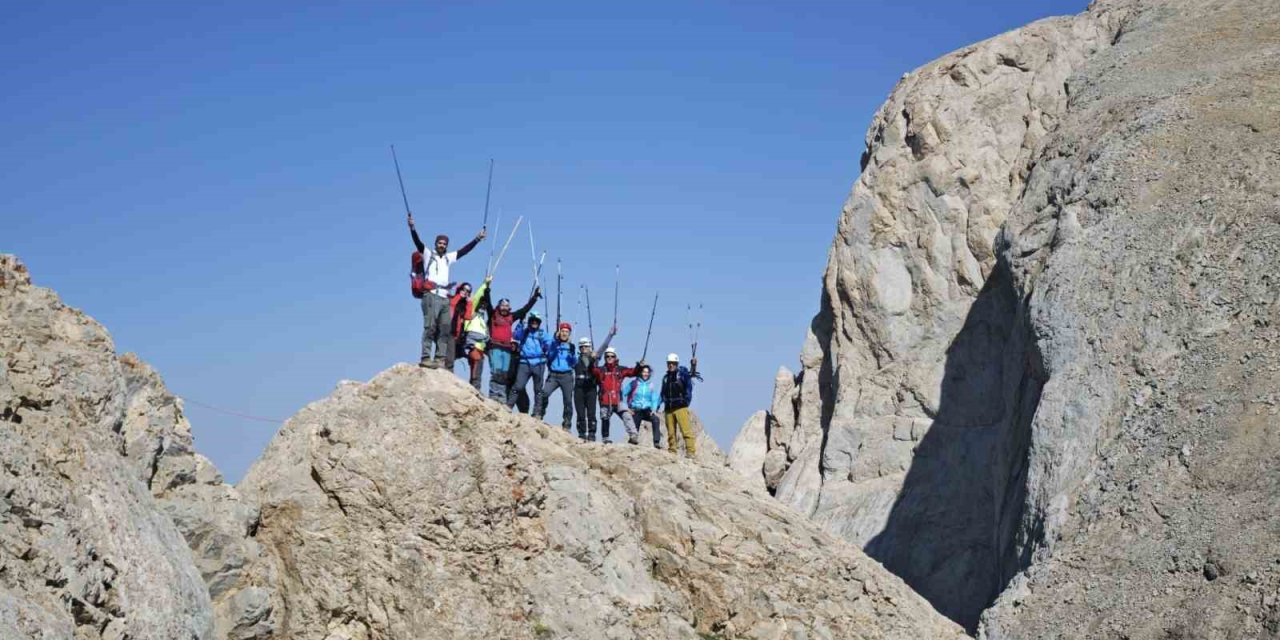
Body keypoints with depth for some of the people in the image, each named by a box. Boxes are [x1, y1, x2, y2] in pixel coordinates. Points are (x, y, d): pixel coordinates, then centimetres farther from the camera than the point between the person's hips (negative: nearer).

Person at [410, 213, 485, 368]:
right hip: (431, 295, -6)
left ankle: (440, 358, -1)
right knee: (430, 326, -14)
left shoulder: (448, 257, 22)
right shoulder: (428, 255, 9)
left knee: (444, 328, 0)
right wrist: (412, 228, -19)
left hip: (444, 297, 6)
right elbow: (418, 242, -5)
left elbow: (464, 250, 23)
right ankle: (425, 357, -19)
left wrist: (477, 239, 19)